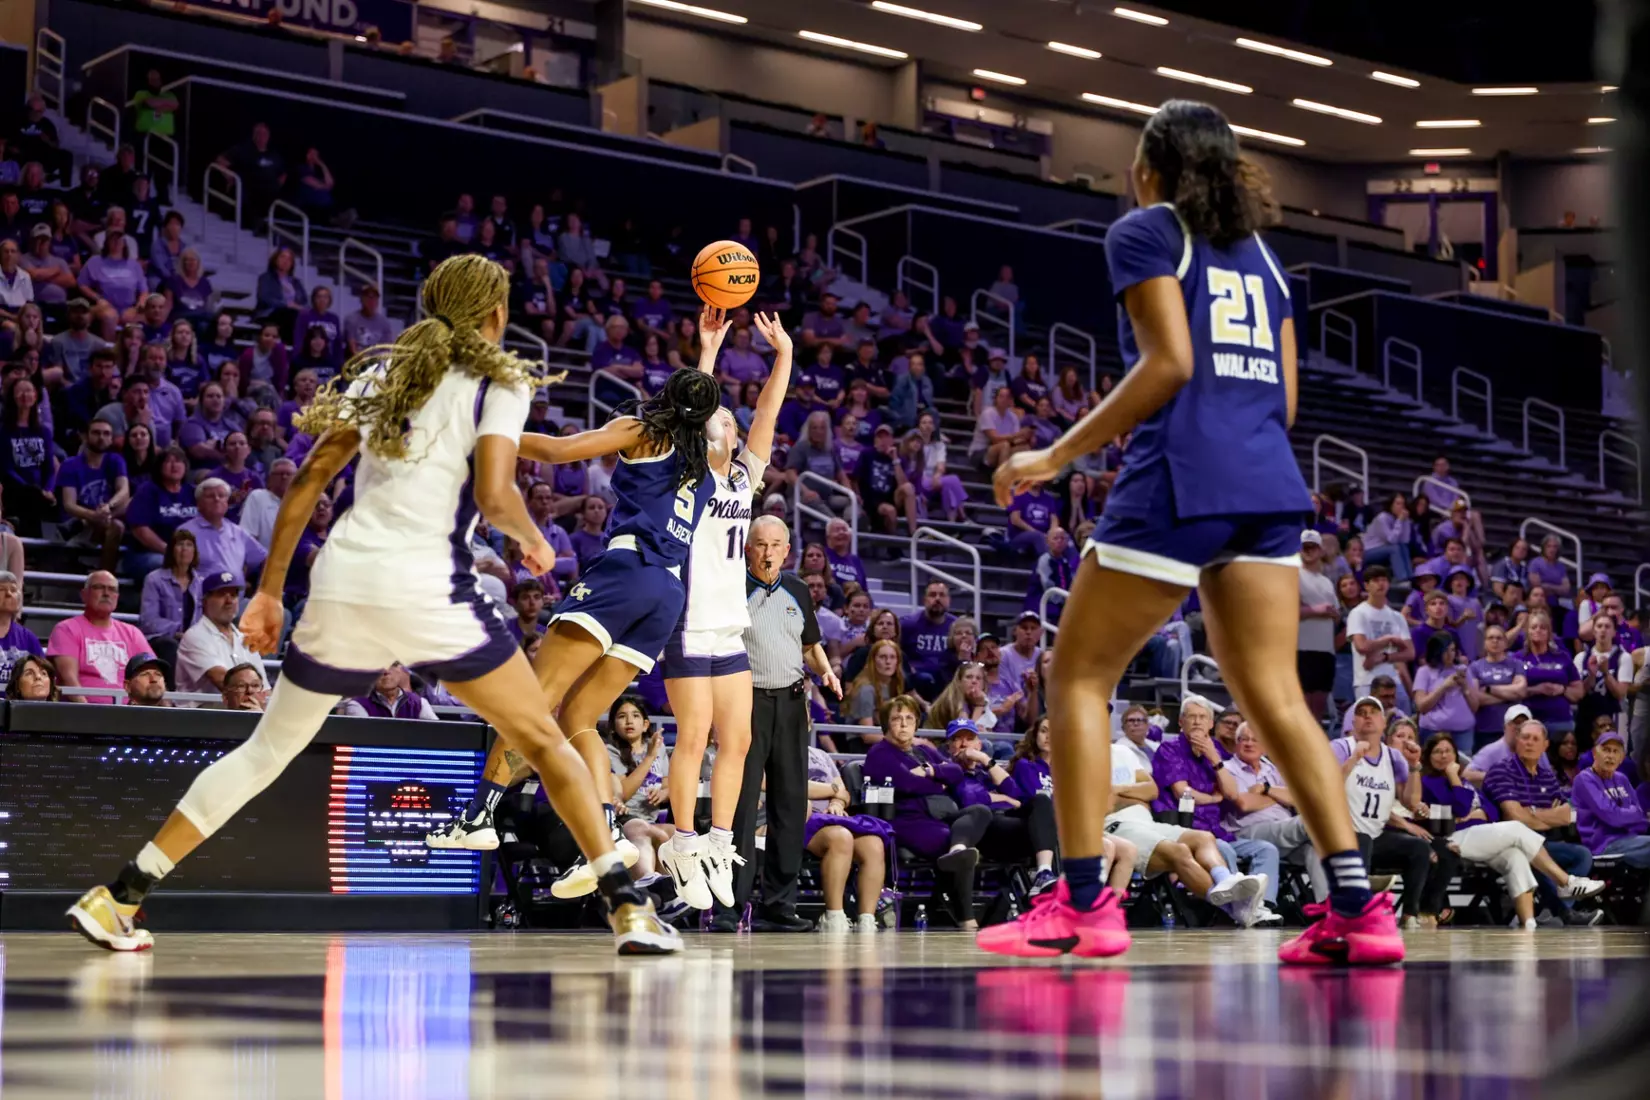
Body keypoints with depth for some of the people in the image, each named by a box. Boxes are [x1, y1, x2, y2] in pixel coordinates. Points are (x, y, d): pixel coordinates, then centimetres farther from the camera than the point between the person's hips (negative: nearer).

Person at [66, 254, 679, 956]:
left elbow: (310, 479, 12)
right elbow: (493, 496, -12)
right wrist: (533, 540, 9)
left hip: (342, 586, 5)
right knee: (544, 742, 10)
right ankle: (626, 906, 4)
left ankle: (118, 897, 13)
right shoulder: (499, 382, 3)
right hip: (427, 589, -4)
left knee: (266, 748, 16)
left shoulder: (381, 372, 17)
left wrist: (269, 591, 15)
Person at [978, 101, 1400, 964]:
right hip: (1269, 484, 7)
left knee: (1079, 675, 3)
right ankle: (1357, 908, -5)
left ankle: (1083, 903, -4)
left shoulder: (1145, 231, 2)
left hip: (1180, 478, -7)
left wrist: (1057, 456, -7)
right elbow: (1284, 397, 18)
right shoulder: (1257, 252, 22)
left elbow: (1169, 362, -11)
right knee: (1275, 696, 4)